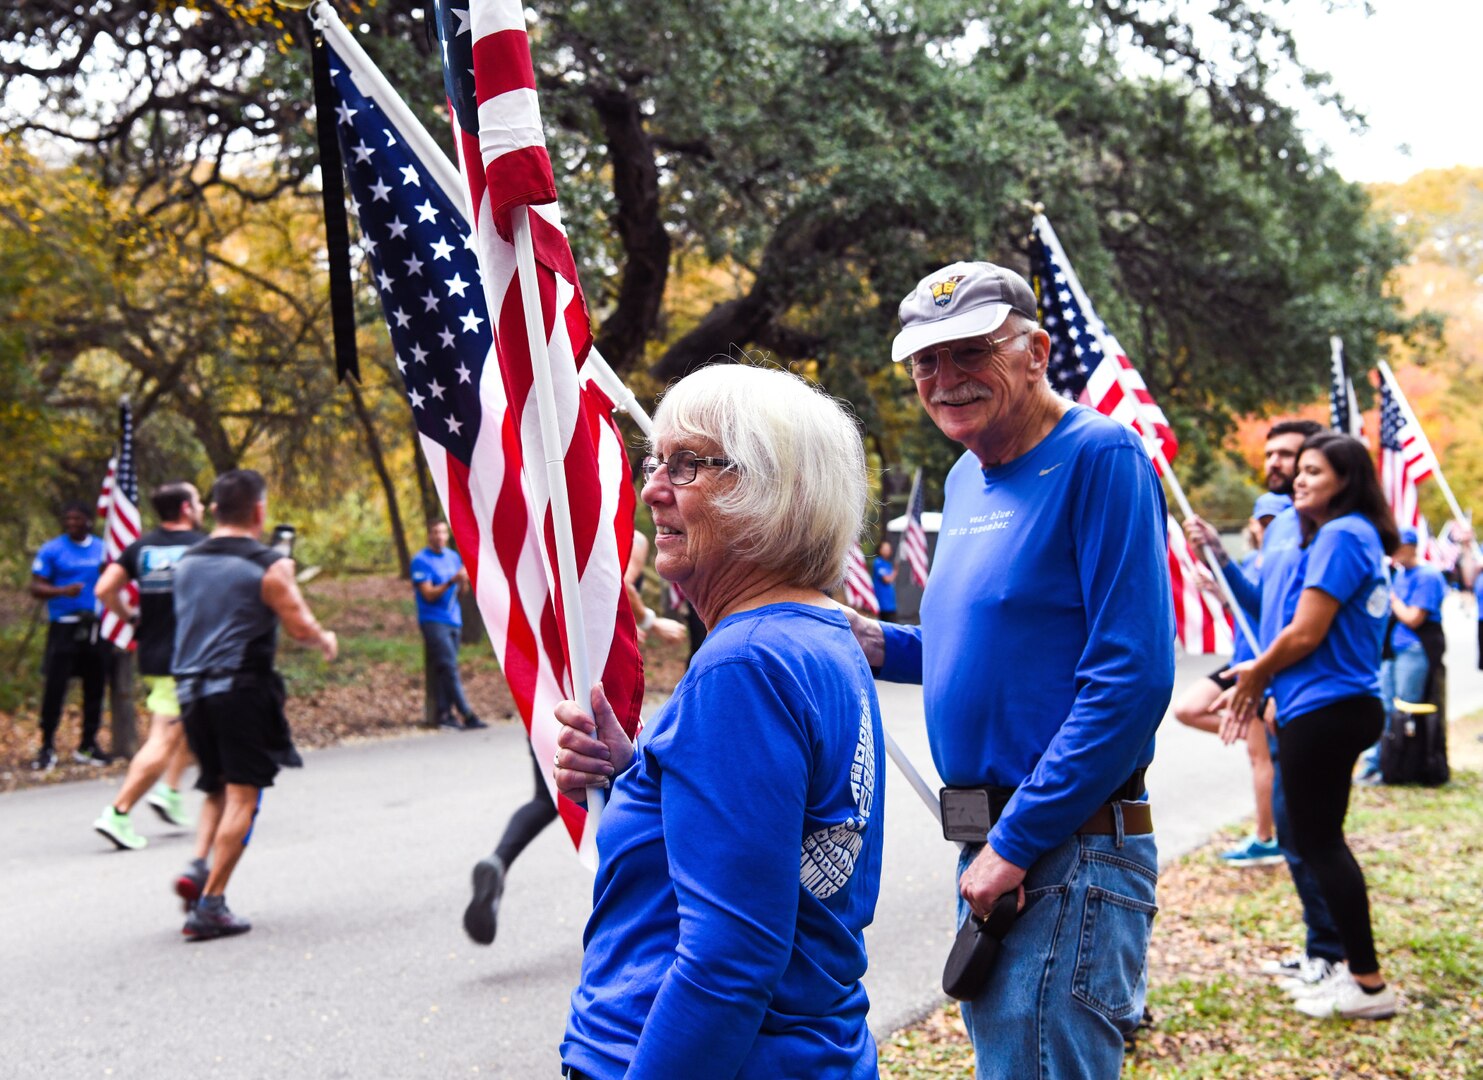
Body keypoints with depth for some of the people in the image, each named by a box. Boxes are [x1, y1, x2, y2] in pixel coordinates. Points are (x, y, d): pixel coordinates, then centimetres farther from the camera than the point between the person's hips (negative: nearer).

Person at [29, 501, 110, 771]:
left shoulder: (103, 549, 10)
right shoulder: (51, 550, 0)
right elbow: (36, 587, -5)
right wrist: (63, 591, -21)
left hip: (96, 627, 4)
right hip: (64, 627, -4)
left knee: (94, 687, 7)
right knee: (55, 687, -7)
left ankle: (88, 745, 17)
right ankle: (47, 746, 2)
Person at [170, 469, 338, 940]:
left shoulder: (186, 562, 11)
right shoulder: (269, 566, -7)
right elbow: (300, 627, -9)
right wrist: (327, 641, 12)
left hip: (191, 688, 6)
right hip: (241, 688, -6)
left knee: (217, 790, 22)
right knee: (242, 797, -1)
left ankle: (198, 868, 1)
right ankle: (210, 905, -5)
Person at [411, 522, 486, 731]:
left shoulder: (453, 556, 13)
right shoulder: (421, 561, -6)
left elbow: (462, 588, 15)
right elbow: (428, 594, -12)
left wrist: (464, 578, -8)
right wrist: (451, 582, -25)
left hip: (453, 620, 7)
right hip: (433, 621, -7)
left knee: (444, 670, 6)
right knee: (449, 668, -12)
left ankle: (444, 714, 7)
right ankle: (468, 716, -17)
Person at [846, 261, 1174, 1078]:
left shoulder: (1098, 457, -14)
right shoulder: (967, 477, 13)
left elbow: (1131, 675, -21)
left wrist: (1018, 840, -20)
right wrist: (877, 643, 6)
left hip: (1068, 854, -9)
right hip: (993, 851, 9)